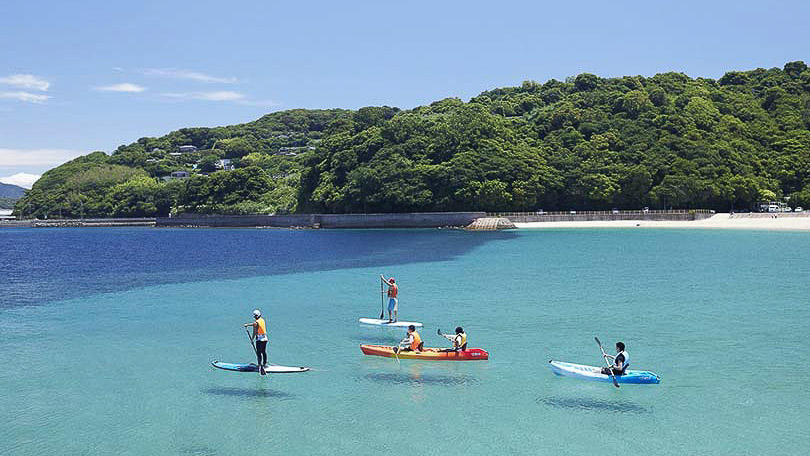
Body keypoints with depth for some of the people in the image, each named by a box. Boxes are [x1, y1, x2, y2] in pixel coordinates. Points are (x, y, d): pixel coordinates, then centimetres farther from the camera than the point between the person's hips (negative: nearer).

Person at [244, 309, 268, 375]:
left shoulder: (256, 322, -12)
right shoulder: (263, 320, 9)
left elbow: (254, 333, -12)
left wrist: (252, 338, 2)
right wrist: (247, 324, 32)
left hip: (259, 339, -7)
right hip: (265, 338, 7)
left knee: (259, 353, -7)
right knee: (264, 352, 16)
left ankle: (260, 365, -14)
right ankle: (265, 363, 23)